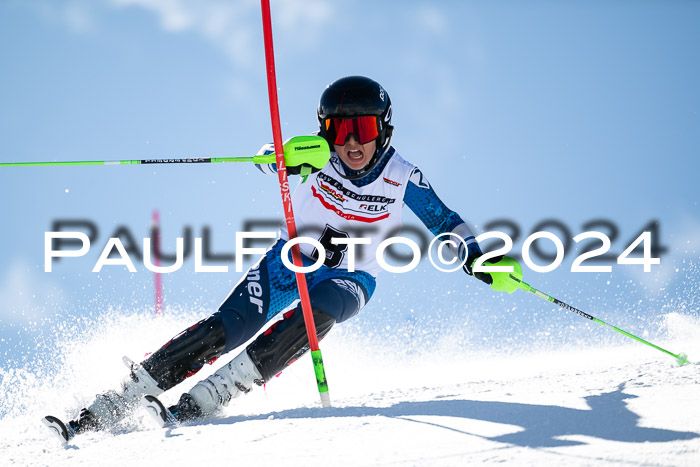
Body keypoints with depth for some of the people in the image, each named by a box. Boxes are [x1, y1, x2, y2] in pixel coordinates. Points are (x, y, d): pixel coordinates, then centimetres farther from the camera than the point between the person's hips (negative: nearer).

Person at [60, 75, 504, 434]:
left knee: (316, 312, -36)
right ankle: (115, 402, -19)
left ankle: (208, 398, -36)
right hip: (292, 257, 0)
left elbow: (446, 222, -1)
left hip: (349, 278, 0)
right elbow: (270, 157, -26)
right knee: (227, 328, -21)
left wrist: (477, 258, -18)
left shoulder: (402, 178, -13)